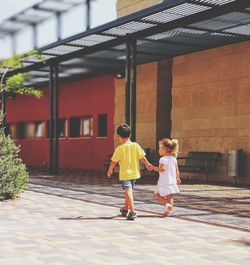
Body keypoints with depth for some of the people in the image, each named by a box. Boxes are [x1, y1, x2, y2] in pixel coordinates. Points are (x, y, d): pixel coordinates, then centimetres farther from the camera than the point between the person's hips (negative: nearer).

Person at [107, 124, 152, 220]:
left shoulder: (119, 148, -13)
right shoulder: (136, 145, -4)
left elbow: (114, 162, -6)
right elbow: (142, 157, 1)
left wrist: (110, 170, 10)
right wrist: (147, 164, 18)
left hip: (125, 174, -5)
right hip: (134, 173, 5)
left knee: (128, 191, -7)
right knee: (129, 191, 20)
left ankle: (132, 211, -19)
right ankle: (125, 209, 35)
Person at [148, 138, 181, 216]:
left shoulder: (163, 159, -15)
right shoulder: (173, 159, 8)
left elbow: (162, 169, -28)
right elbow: (177, 170, 13)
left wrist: (153, 168, -18)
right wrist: (177, 178, 24)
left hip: (164, 182, -7)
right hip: (172, 182, 7)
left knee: (158, 194, 9)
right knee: (169, 197, 15)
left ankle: (166, 204, -12)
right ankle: (170, 210, 13)